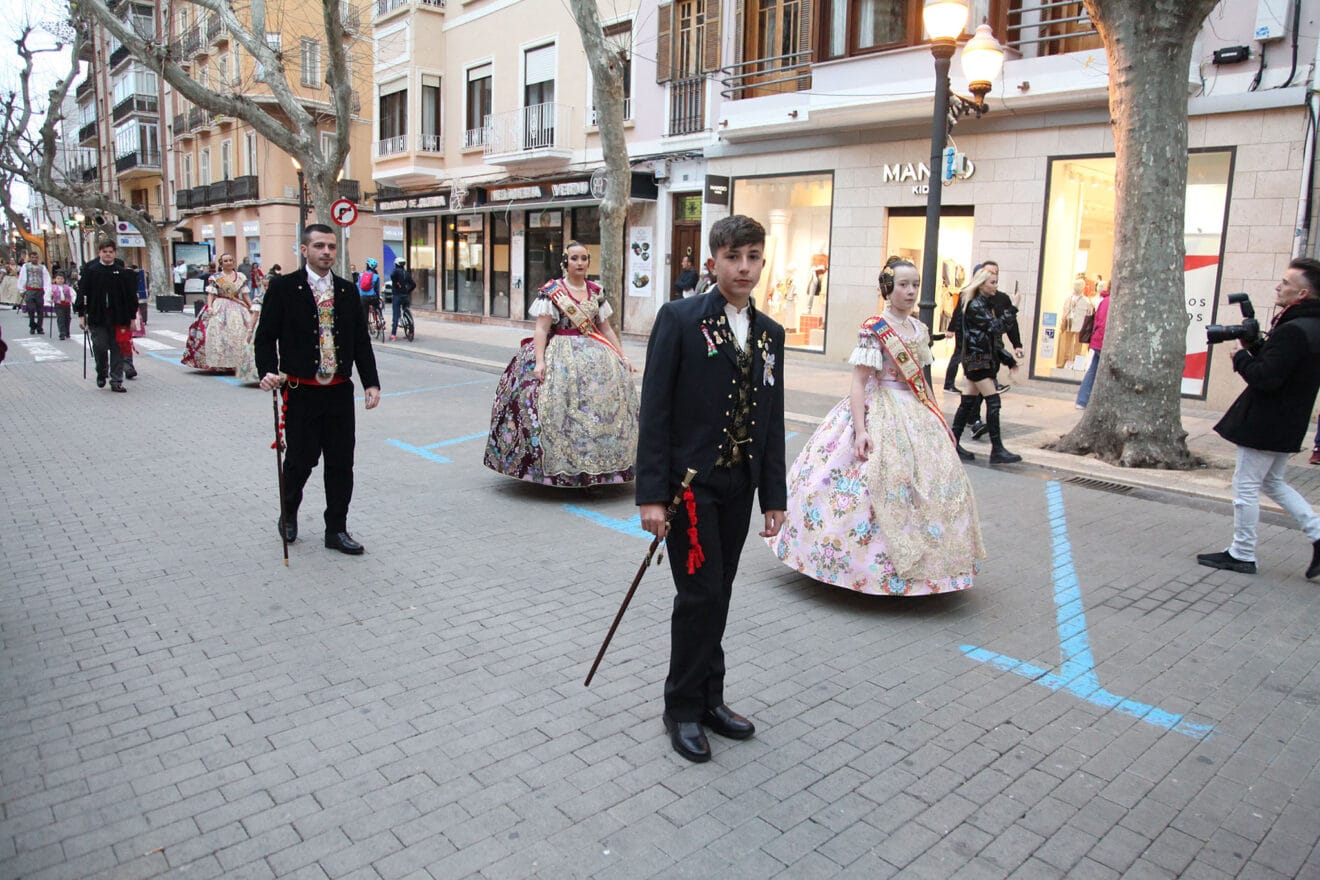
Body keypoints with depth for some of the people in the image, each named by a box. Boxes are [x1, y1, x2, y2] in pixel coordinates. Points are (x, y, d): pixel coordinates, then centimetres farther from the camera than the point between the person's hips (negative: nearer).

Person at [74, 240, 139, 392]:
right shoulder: (90, 270, 2)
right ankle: (101, 374, 26)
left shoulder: (123, 271, 3)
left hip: (119, 317, 0)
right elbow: (82, 292, 4)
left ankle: (116, 381, 8)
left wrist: (132, 317, 4)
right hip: (97, 317, 0)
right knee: (100, 347, 0)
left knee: (117, 349, 2)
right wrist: (81, 314, 0)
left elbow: (131, 295, 5)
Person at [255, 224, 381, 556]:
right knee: (301, 460, 5)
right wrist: (268, 372, -19)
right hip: (301, 391, -3)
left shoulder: (347, 290, 8)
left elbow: (361, 340, 10)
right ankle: (288, 513, 34)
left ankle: (336, 530, 19)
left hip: (340, 391, 4)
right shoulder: (283, 287, -3)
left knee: (341, 463, 7)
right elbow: (266, 336, -3)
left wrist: (371, 382, 3)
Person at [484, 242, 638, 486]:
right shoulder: (551, 291, -1)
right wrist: (539, 361, -18)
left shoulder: (596, 292, 12)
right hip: (560, 354, -5)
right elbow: (541, 329, -7)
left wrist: (622, 358, 11)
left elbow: (606, 329, 16)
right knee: (558, 404, -15)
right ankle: (559, 470, -5)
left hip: (594, 353, 5)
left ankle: (594, 466, 3)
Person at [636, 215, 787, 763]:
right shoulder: (680, 318, -8)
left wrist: (773, 497, 10)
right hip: (689, 481, -5)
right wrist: (651, 493, -16)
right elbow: (655, 410, -11)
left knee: (717, 595, 13)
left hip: (739, 486, 5)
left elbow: (772, 420, 11)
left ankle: (709, 699, 29)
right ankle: (683, 709, 16)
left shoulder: (770, 333, 8)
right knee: (700, 594, -3)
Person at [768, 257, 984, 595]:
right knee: (879, 481, -9)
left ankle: (914, 565, 21)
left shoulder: (920, 330, 10)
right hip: (878, 412, -7)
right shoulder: (874, 328, -11)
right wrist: (860, 430, -23)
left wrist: (935, 416, 14)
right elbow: (858, 382, -15)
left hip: (915, 415, 8)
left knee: (931, 480, 8)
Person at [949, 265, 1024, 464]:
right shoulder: (975, 305, -12)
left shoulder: (985, 304, 17)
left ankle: (954, 443, 13)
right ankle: (997, 450, -10)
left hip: (984, 358, 9)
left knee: (968, 402, 9)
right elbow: (995, 328, -18)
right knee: (993, 402, -11)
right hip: (977, 358, -9)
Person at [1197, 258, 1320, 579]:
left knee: (1246, 486, 1)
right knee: (1272, 482, 23)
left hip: (1265, 424, -10)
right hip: (1288, 423, 10)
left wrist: (1241, 356, -10)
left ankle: (1242, 555, 11)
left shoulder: (1293, 331, -22)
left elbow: (1265, 378, -26)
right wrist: (1254, 345, 2)